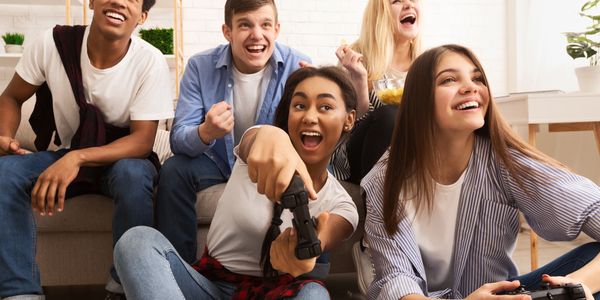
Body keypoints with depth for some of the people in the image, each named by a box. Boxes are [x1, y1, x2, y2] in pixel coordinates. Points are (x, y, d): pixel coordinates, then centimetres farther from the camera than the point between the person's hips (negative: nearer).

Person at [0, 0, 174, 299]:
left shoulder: (150, 61, -20)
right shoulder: (52, 43, -14)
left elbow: (142, 141, -23)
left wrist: (76, 158, -39)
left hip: (122, 158, -2)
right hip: (65, 156, 2)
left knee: (134, 174, -37)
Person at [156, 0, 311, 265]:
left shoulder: (298, 66, -15)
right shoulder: (200, 66, -13)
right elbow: (178, 139, -18)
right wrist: (206, 133, -44)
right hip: (219, 161, 1)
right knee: (174, 171, -25)